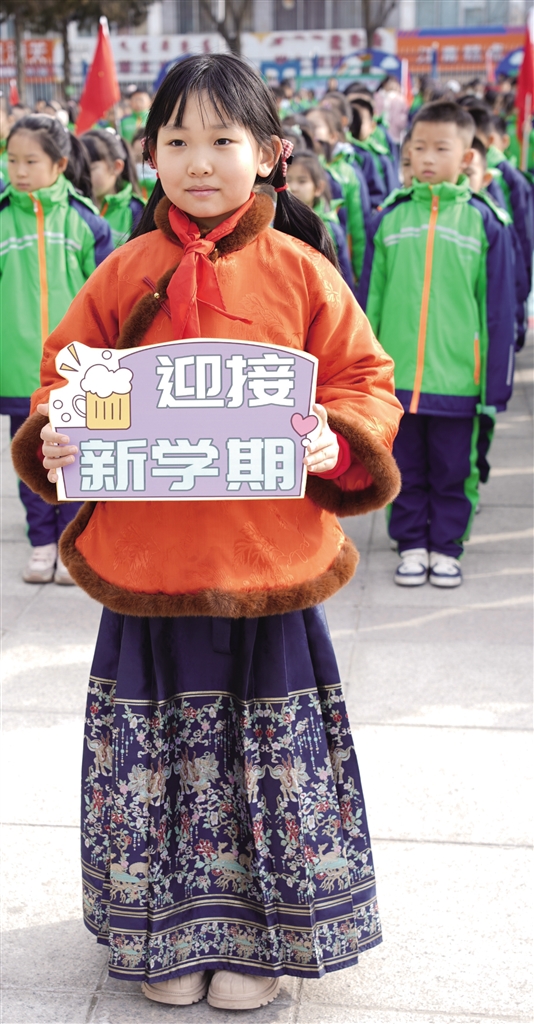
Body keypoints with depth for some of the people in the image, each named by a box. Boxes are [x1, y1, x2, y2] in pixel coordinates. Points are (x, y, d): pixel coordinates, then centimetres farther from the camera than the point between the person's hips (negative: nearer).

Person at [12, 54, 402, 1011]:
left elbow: (365, 383, 1)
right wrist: (54, 437, -10)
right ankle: (169, 930, 33)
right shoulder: (125, 272, 4)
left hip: (267, 565, -1)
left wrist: (337, 442, -18)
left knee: (272, 752, 10)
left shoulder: (299, 270, -1)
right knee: (155, 750, 12)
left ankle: (261, 935, 30)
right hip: (146, 564, 2)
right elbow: (65, 376, 9)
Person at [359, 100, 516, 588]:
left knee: (452, 472, 10)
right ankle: (412, 547, 26)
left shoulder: (485, 221, -2)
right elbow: (370, 300, 7)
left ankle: (446, 549, 24)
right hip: (397, 376, 2)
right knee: (407, 470, 12)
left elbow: (499, 308, -1)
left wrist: (497, 383, -2)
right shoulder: (390, 217, 3)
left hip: (457, 378, -1)